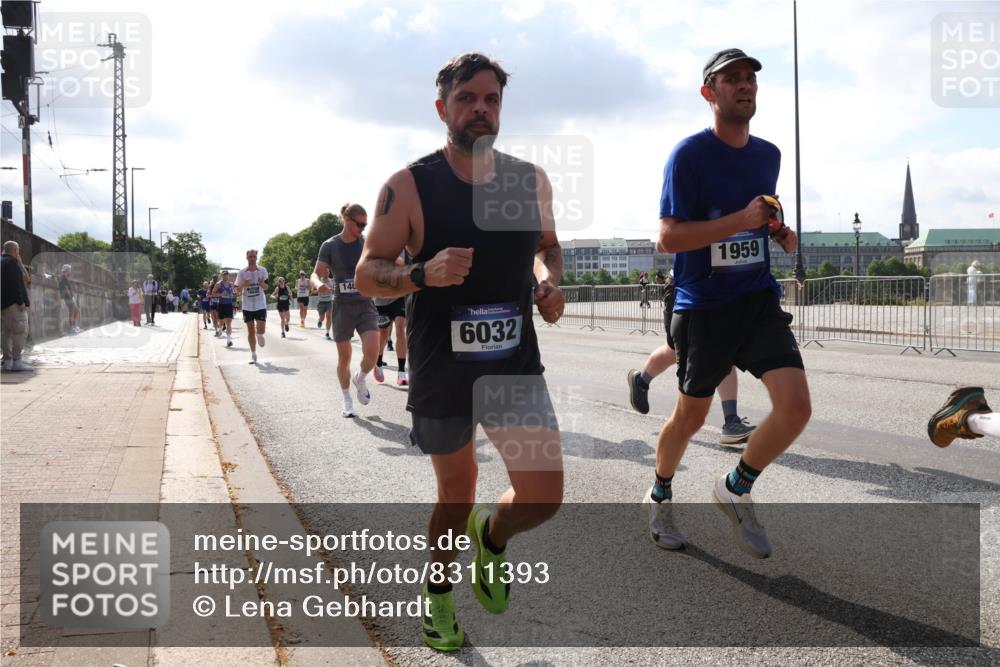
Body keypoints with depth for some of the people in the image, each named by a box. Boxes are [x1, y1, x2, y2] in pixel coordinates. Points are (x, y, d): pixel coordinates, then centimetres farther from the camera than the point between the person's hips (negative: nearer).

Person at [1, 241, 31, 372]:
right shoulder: (12, 262, -12)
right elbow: (15, 283, -19)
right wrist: (21, 301, -19)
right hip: (13, 302, -10)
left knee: (6, 332, 12)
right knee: (20, 331, -8)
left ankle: (7, 361, 14)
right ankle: (16, 361, -12)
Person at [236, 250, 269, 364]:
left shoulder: (262, 271, 0)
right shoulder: (242, 273, 0)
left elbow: (266, 288, 6)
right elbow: (237, 290, 2)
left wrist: (262, 284, -16)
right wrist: (243, 285, -19)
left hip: (260, 305, -1)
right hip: (247, 306, 1)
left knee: (260, 329, -10)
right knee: (250, 330, 4)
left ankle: (259, 335, 29)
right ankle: (253, 355, 14)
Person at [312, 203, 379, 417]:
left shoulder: (367, 244, 2)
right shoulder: (330, 246, -4)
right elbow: (316, 274, -7)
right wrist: (319, 284, -29)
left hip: (365, 305, 1)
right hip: (343, 306, -1)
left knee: (372, 351, -16)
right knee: (344, 357, 4)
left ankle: (360, 379, 16)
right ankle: (347, 401, 22)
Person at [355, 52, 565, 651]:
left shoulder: (531, 181, 2)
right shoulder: (409, 186, -9)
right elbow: (367, 274, -6)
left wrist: (549, 282, -2)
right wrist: (422, 274, -26)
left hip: (517, 366, 3)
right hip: (442, 374, -2)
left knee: (544, 497, -6)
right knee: (456, 494, 13)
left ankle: (491, 538, 30)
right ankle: (439, 593, 42)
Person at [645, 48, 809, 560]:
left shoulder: (768, 154, 10)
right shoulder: (689, 154, -10)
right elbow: (667, 238, -16)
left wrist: (779, 232, 5)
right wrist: (741, 220, -24)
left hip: (759, 299, 5)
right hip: (703, 308, -5)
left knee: (796, 407, -12)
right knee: (691, 416, 9)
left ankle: (736, 488, 14)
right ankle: (660, 497, 37)